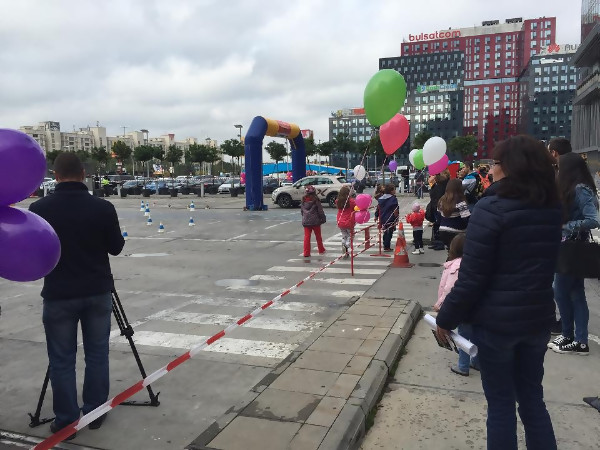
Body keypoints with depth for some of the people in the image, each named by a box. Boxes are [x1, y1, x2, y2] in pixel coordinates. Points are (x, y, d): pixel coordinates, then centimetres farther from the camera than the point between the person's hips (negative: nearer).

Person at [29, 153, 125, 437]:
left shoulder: (39, 209, -9)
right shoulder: (103, 208, -10)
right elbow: (116, 248, 1)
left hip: (59, 294, -1)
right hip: (98, 292, 1)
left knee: (62, 360, 10)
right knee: (97, 354, 13)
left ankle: (66, 419, 19)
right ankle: (95, 413, 23)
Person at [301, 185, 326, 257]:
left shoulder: (303, 200, 2)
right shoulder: (316, 200, -11)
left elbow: (301, 211, 11)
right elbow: (320, 211, -8)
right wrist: (323, 219, 4)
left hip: (306, 221, 3)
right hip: (315, 221, -3)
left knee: (307, 237, 4)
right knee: (318, 236, 13)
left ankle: (306, 253, 1)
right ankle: (321, 250, 27)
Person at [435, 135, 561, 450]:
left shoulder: (491, 209, -18)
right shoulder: (552, 210, 3)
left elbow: (471, 276, -18)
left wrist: (446, 318, -8)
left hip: (496, 319, -6)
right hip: (538, 317, 6)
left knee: (501, 403, 9)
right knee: (532, 399, 20)